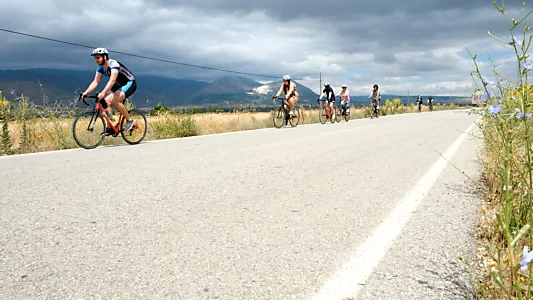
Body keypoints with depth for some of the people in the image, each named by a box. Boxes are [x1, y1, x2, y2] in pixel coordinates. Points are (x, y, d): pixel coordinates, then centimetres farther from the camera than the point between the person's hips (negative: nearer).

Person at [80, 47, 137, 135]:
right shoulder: (100, 68, -2)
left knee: (114, 100, -28)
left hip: (129, 83, -8)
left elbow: (112, 81, -40)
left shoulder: (113, 64, -27)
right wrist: (85, 93, -21)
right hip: (119, 85, 8)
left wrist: (103, 93, -52)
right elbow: (95, 82, -7)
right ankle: (110, 127, -6)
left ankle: (130, 120, -12)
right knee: (106, 101, -12)